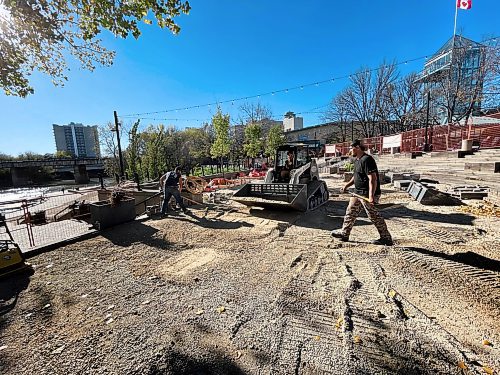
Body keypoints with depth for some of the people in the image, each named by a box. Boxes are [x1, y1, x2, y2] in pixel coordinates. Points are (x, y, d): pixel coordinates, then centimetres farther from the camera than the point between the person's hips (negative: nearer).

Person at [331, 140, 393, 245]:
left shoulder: (367, 160, -19)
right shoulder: (357, 160, 13)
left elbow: (372, 179, -25)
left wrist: (371, 196, -31)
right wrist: (346, 185, 18)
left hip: (367, 194, -10)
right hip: (358, 193, 10)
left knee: (374, 216, 0)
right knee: (350, 212, 14)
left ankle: (386, 238, 17)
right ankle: (344, 233, 25)